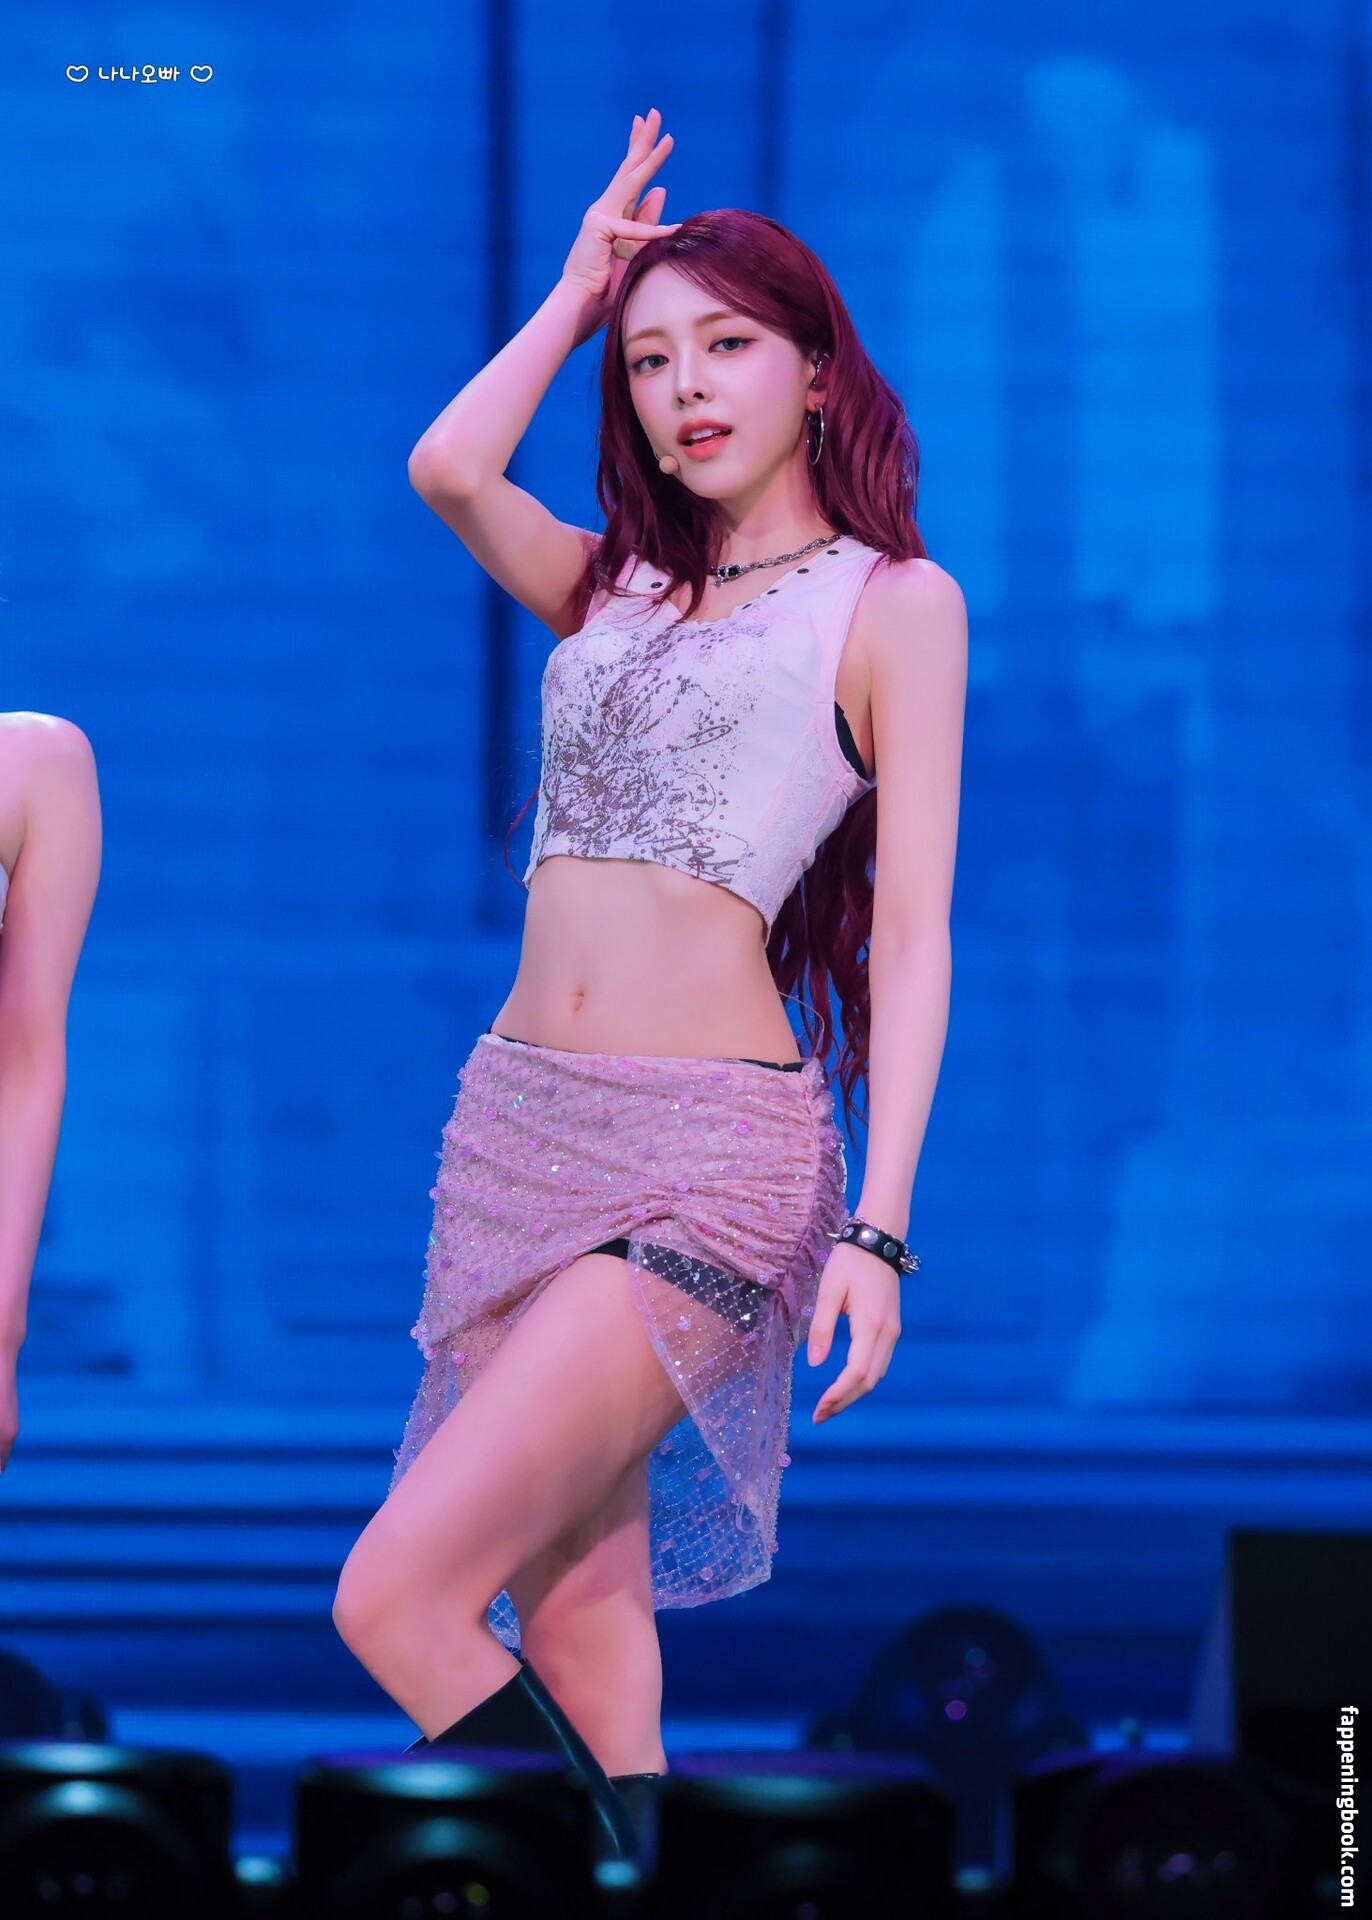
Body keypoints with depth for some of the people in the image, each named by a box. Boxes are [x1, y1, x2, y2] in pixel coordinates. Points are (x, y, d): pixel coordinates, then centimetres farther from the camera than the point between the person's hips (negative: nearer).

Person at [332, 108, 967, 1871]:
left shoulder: (893, 601, 3)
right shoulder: (619, 586, 18)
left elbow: (912, 932, -4)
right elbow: (446, 471, -2)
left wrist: (880, 1227, -13)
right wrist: (580, 286, 12)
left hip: (705, 1150, -6)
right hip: (521, 1116, 6)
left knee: (398, 1601, -16)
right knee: (571, 1614, 4)